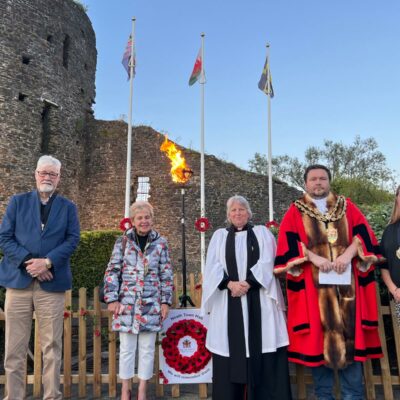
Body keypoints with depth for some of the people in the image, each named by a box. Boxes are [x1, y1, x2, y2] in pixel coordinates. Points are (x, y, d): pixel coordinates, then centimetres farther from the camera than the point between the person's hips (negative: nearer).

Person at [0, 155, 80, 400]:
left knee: (52, 346, 5)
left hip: (52, 283, 0)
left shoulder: (68, 207, 10)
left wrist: (47, 262, -14)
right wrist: (27, 261, -11)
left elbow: (72, 240, 0)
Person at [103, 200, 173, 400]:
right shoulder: (122, 242, 1)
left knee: (147, 348, 9)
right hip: (126, 302, 0)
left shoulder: (161, 243, 2)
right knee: (126, 348, 9)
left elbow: (166, 275, 5)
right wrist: (112, 299, -6)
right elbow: (112, 272, 0)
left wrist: (166, 301, 2)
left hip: (151, 304, 1)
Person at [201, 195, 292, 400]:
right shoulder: (219, 236, 13)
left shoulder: (262, 233, 11)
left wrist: (247, 283, -16)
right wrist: (230, 283, -14)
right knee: (231, 351, 2)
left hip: (258, 300, -1)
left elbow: (266, 263, -3)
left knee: (262, 351, -3)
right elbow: (212, 268, 3)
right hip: (228, 302, 1)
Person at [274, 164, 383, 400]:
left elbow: (364, 235, 2)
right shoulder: (295, 212, 8)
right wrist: (314, 257, -17)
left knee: (350, 334, 3)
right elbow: (288, 245, -3)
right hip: (313, 287, -1)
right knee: (318, 336, 1)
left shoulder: (347, 207, 14)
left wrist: (348, 253, -15)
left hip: (346, 284, 2)